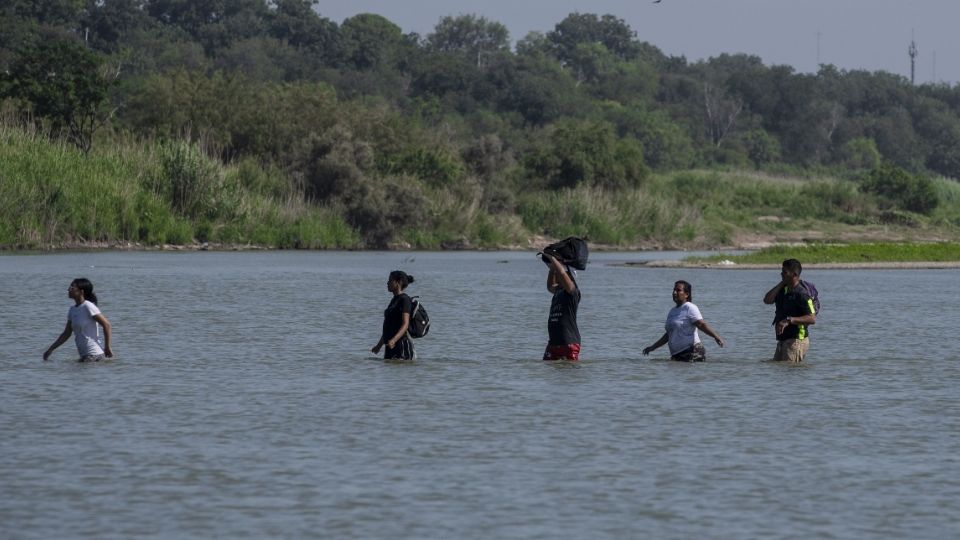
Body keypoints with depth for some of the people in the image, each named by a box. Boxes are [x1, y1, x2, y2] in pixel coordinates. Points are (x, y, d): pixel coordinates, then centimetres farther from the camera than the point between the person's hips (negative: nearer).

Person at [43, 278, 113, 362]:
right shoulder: (72, 309, 13)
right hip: (84, 355, 8)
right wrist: (51, 349, 13)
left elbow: (106, 324, -13)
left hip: (94, 354, -8)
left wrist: (107, 347, -12)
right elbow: (66, 334, 18)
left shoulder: (88, 307, -11)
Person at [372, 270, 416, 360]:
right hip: (391, 346, 9)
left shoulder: (404, 300, -9)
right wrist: (379, 345, 28)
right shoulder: (394, 300, 18)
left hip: (402, 344, -9)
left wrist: (393, 340, -32)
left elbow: (405, 325, -19)